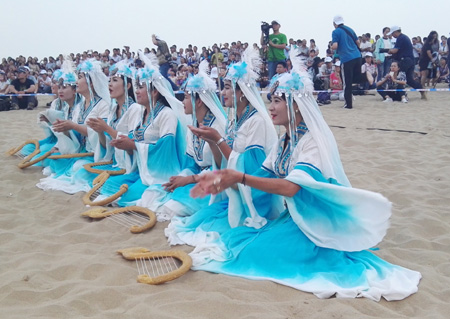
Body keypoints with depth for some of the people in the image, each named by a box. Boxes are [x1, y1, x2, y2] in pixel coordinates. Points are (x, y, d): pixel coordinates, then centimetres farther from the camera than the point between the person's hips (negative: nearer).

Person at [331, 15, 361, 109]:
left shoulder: (336, 32, -3)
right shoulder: (350, 29, 15)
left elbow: (335, 46, -12)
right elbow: (358, 42, 18)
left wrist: (331, 47, 10)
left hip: (346, 59, -5)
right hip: (357, 56, 5)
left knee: (347, 83, 3)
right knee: (357, 79, 17)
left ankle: (348, 104, 7)